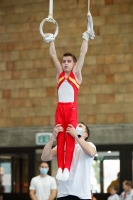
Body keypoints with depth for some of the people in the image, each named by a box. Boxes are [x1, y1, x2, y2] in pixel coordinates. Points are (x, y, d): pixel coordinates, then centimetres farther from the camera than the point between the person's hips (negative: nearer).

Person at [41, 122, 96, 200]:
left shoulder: (89, 145, 7)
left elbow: (91, 153, -18)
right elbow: (44, 157, -4)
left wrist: (76, 135, -23)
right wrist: (53, 137, -16)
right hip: (63, 193, 2)